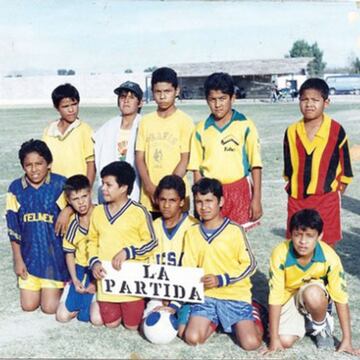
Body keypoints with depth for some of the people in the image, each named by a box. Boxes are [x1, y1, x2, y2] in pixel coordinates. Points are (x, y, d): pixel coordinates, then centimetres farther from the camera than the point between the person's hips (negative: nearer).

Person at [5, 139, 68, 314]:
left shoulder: (60, 185, -11)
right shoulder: (16, 188, -3)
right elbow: (13, 227, 3)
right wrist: (18, 259, 2)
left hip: (54, 254, -3)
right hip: (29, 255, 3)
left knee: (49, 307, -2)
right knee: (28, 306, 6)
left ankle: (60, 286, 28)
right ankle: (38, 288, 36)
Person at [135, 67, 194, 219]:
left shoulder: (184, 121, -2)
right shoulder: (146, 121, 9)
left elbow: (184, 161, -5)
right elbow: (139, 157, 5)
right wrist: (150, 187, -9)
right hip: (148, 197, 3)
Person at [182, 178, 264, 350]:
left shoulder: (235, 230, -7)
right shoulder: (192, 233, 4)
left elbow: (249, 264, -5)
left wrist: (221, 280, -16)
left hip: (235, 295, -3)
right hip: (206, 295, 3)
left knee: (250, 343, -17)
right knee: (192, 338, -16)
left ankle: (252, 317, 16)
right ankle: (214, 321, 15)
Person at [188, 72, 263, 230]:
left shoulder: (245, 126, -2)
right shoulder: (201, 129, 5)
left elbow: (255, 165, -2)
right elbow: (197, 168, 9)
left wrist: (256, 199, -5)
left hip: (238, 191, -2)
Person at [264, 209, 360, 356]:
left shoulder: (329, 257, -28)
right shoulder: (280, 254, -30)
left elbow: (341, 298, -20)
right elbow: (275, 297, -26)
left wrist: (347, 340, -18)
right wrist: (274, 339, -24)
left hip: (316, 295, -1)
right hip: (289, 298, 1)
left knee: (312, 294, -37)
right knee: (285, 341, -20)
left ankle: (322, 327, -3)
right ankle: (304, 320, 14)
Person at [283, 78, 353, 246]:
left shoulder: (336, 130, -7)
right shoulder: (292, 132, 2)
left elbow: (345, 165, 0)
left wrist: (338, 191, -1)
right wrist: (292, 187, 11)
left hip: (326, 199, -3)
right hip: (296, 199, 3)